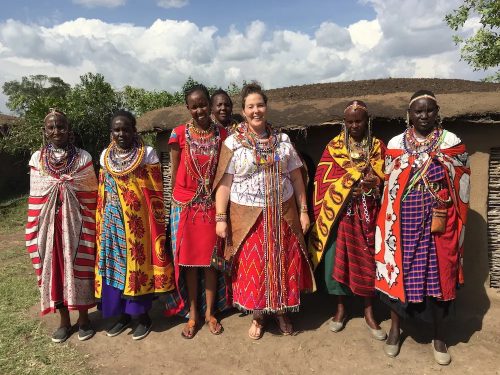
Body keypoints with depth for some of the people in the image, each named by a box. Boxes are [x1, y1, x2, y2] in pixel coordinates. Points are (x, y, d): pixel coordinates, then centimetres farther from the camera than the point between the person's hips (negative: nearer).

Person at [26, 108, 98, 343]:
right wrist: (36, 230, 4)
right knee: (53, 269, 10)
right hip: (49, 225, 2)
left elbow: (92, 195, -2)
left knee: (79, 267, 6)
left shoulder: (82, 158, -4)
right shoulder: (37, 159, 2)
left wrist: (91, 226, -4)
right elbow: (35, 198, 5)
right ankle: (64, 320, 27)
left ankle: (83, 317, 25)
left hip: (76, 223, -2)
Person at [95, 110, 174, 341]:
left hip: (138, 220, -4)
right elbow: (102, 194, 13)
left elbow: (155, 193, -6)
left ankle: (144, 317, 20)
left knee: (138, 264, 3)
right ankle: (123, 314, 28)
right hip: (113, 220, 5)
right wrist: (102, 223, 13)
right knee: (115, 264, 10)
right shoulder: (105, 156, 8)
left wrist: (156, 223, -8)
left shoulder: (147, 154, -6)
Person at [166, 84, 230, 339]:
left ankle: (210, 312, 28)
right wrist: (175, 202, 4)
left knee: (210, 259, 10)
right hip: (186, 204, 0)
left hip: (212, 204, 1)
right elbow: (174, 171, 2)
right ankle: (192, 314, 25)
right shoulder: (179, 134, -4)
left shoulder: (222, 134, -1)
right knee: (188, 260, 9)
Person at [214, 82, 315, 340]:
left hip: (282, 214, 2)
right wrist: (220, 218, -9)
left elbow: (296, 177, 7)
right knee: (252, 267, 7)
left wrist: (303, 210, 3)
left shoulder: (282, 140, 5)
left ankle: (281, 312, 33)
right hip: (248, 216, -2)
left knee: (283, 264, 10)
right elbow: (224, 183, -5)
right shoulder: (232, 143, -3)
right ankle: (258, 316, 30)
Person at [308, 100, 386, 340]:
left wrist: (374, 183, -18)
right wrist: (358, 177, -15)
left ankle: (369, 312, 23)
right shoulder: (333, 147, 3)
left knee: (368, 259, 7)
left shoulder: (378, 147, 7)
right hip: (339, 211, -1)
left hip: (367, 214, 1)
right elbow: (324, 179, -7)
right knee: (337, 258, 3)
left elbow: (385, 179, 4)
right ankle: (340, 307, 23)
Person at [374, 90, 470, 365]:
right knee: (400, 272, 7)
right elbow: (390, 186, 5)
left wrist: (443, 216, -6)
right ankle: (395, 327, 29)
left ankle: (438, 336, 27)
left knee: (438, 275, 7)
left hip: (439, 223, 0)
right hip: (404, 222, 1)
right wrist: (392, 221, 3)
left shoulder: (452, 142, 1)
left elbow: (460, 186, 2)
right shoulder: (396, 144, 3)